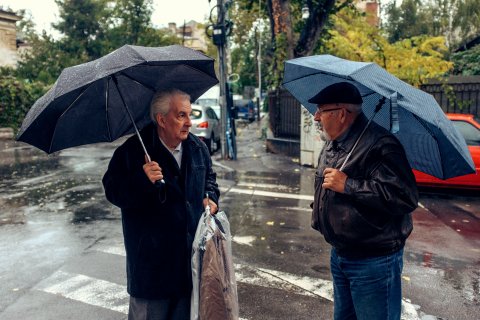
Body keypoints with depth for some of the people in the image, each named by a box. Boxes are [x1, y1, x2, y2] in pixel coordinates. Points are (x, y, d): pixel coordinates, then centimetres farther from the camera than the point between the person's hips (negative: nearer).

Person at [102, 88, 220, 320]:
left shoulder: (197, 148, 2)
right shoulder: (132, 151, -16)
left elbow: (209, 176, 19)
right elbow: (113, 191, -15)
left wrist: (211, 196, 0)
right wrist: (142, 180, -32)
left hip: (192, 248, 5)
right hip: (151, 255, -4)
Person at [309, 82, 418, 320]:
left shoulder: (379, 145, -22)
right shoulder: (332, 144, 8)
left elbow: (405, 198, -32)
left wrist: (347, 185, -29)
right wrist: (319, 217, 15)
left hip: (374, 262, -9)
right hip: (339, 254, 9)